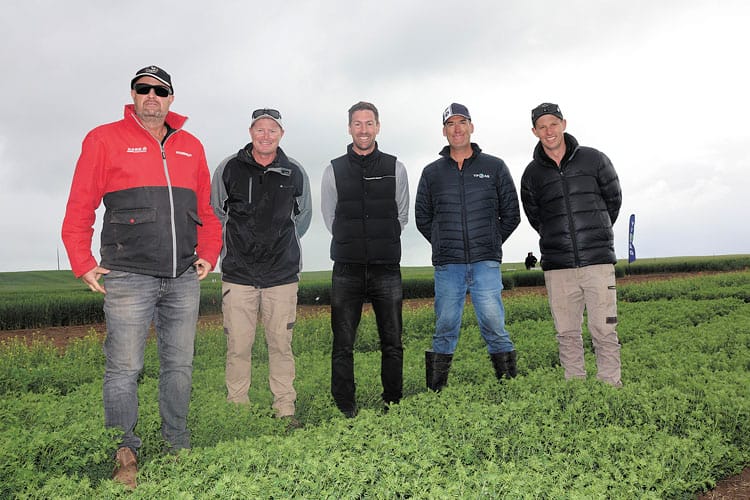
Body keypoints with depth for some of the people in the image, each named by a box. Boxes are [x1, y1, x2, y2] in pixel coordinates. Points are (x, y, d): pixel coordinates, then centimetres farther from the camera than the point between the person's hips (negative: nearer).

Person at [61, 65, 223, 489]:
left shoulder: (191, 147, 15)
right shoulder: (105, 140, 4)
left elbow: (206, 210, 19)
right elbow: (80, 207, 3)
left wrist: (208, 255, 10)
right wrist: (83, 263, -3)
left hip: (184, 278, 4)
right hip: (128, 276, -3)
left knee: (180, 365, 9)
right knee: (124, 369, 0)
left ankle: (178, 448, 21)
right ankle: (125, 456, 13)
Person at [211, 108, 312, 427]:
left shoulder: (295, 173, 5)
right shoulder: (229, 169, 2)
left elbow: (302, 216, 20)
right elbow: (215, 214, 14)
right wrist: (233, 248, 13)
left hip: (283, 275, 1)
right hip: (238, 274, 0)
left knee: (281, 344, 6)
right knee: (238, 346, 2)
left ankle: (286, 409, 17)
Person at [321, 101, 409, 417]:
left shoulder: (396, 169, 6)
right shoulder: (334, 171, 5)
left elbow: (401, 217, 14)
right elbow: (330, 219, 12)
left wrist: (383, 245, 10)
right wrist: (354, 245, 9)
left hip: (387, 269, 1)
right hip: (346, 271, 0)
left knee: (392, 343, 6)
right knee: (343, 346, 4)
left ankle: (393, 405, 21)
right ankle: (345, 410, 16)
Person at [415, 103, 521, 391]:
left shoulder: (495, 167, 8)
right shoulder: (432, 173, 11)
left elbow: (511, 214, 13)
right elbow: (422, 218, 17)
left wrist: (489, 245, 11)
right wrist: (445, 246, 12)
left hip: (486, 263, -1)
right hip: (447, 266, 1)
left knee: (493, 324, -7)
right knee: (445, 327, 4)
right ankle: (435, 391, 12)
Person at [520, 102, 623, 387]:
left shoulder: (594, 160, 3)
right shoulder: (532, 174, 6)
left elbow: (613, 200, 15)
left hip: (598, 260, -1)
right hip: (557, 267, 2)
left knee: (604, 331, -1)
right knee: (567, 334, 6)